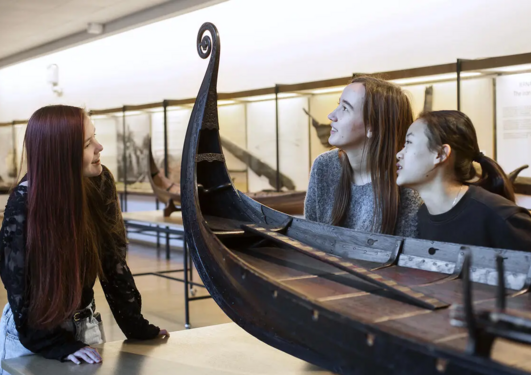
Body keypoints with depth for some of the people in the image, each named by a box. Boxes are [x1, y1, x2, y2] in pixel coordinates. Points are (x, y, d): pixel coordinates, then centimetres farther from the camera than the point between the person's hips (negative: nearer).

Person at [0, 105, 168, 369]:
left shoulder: (100, 184, -12)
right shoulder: (23, 206, -22)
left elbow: (112, 260, -6)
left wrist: (135, 325, -7)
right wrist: (60, 346, -22)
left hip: (85, 325, 4)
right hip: (32, 335, -4)